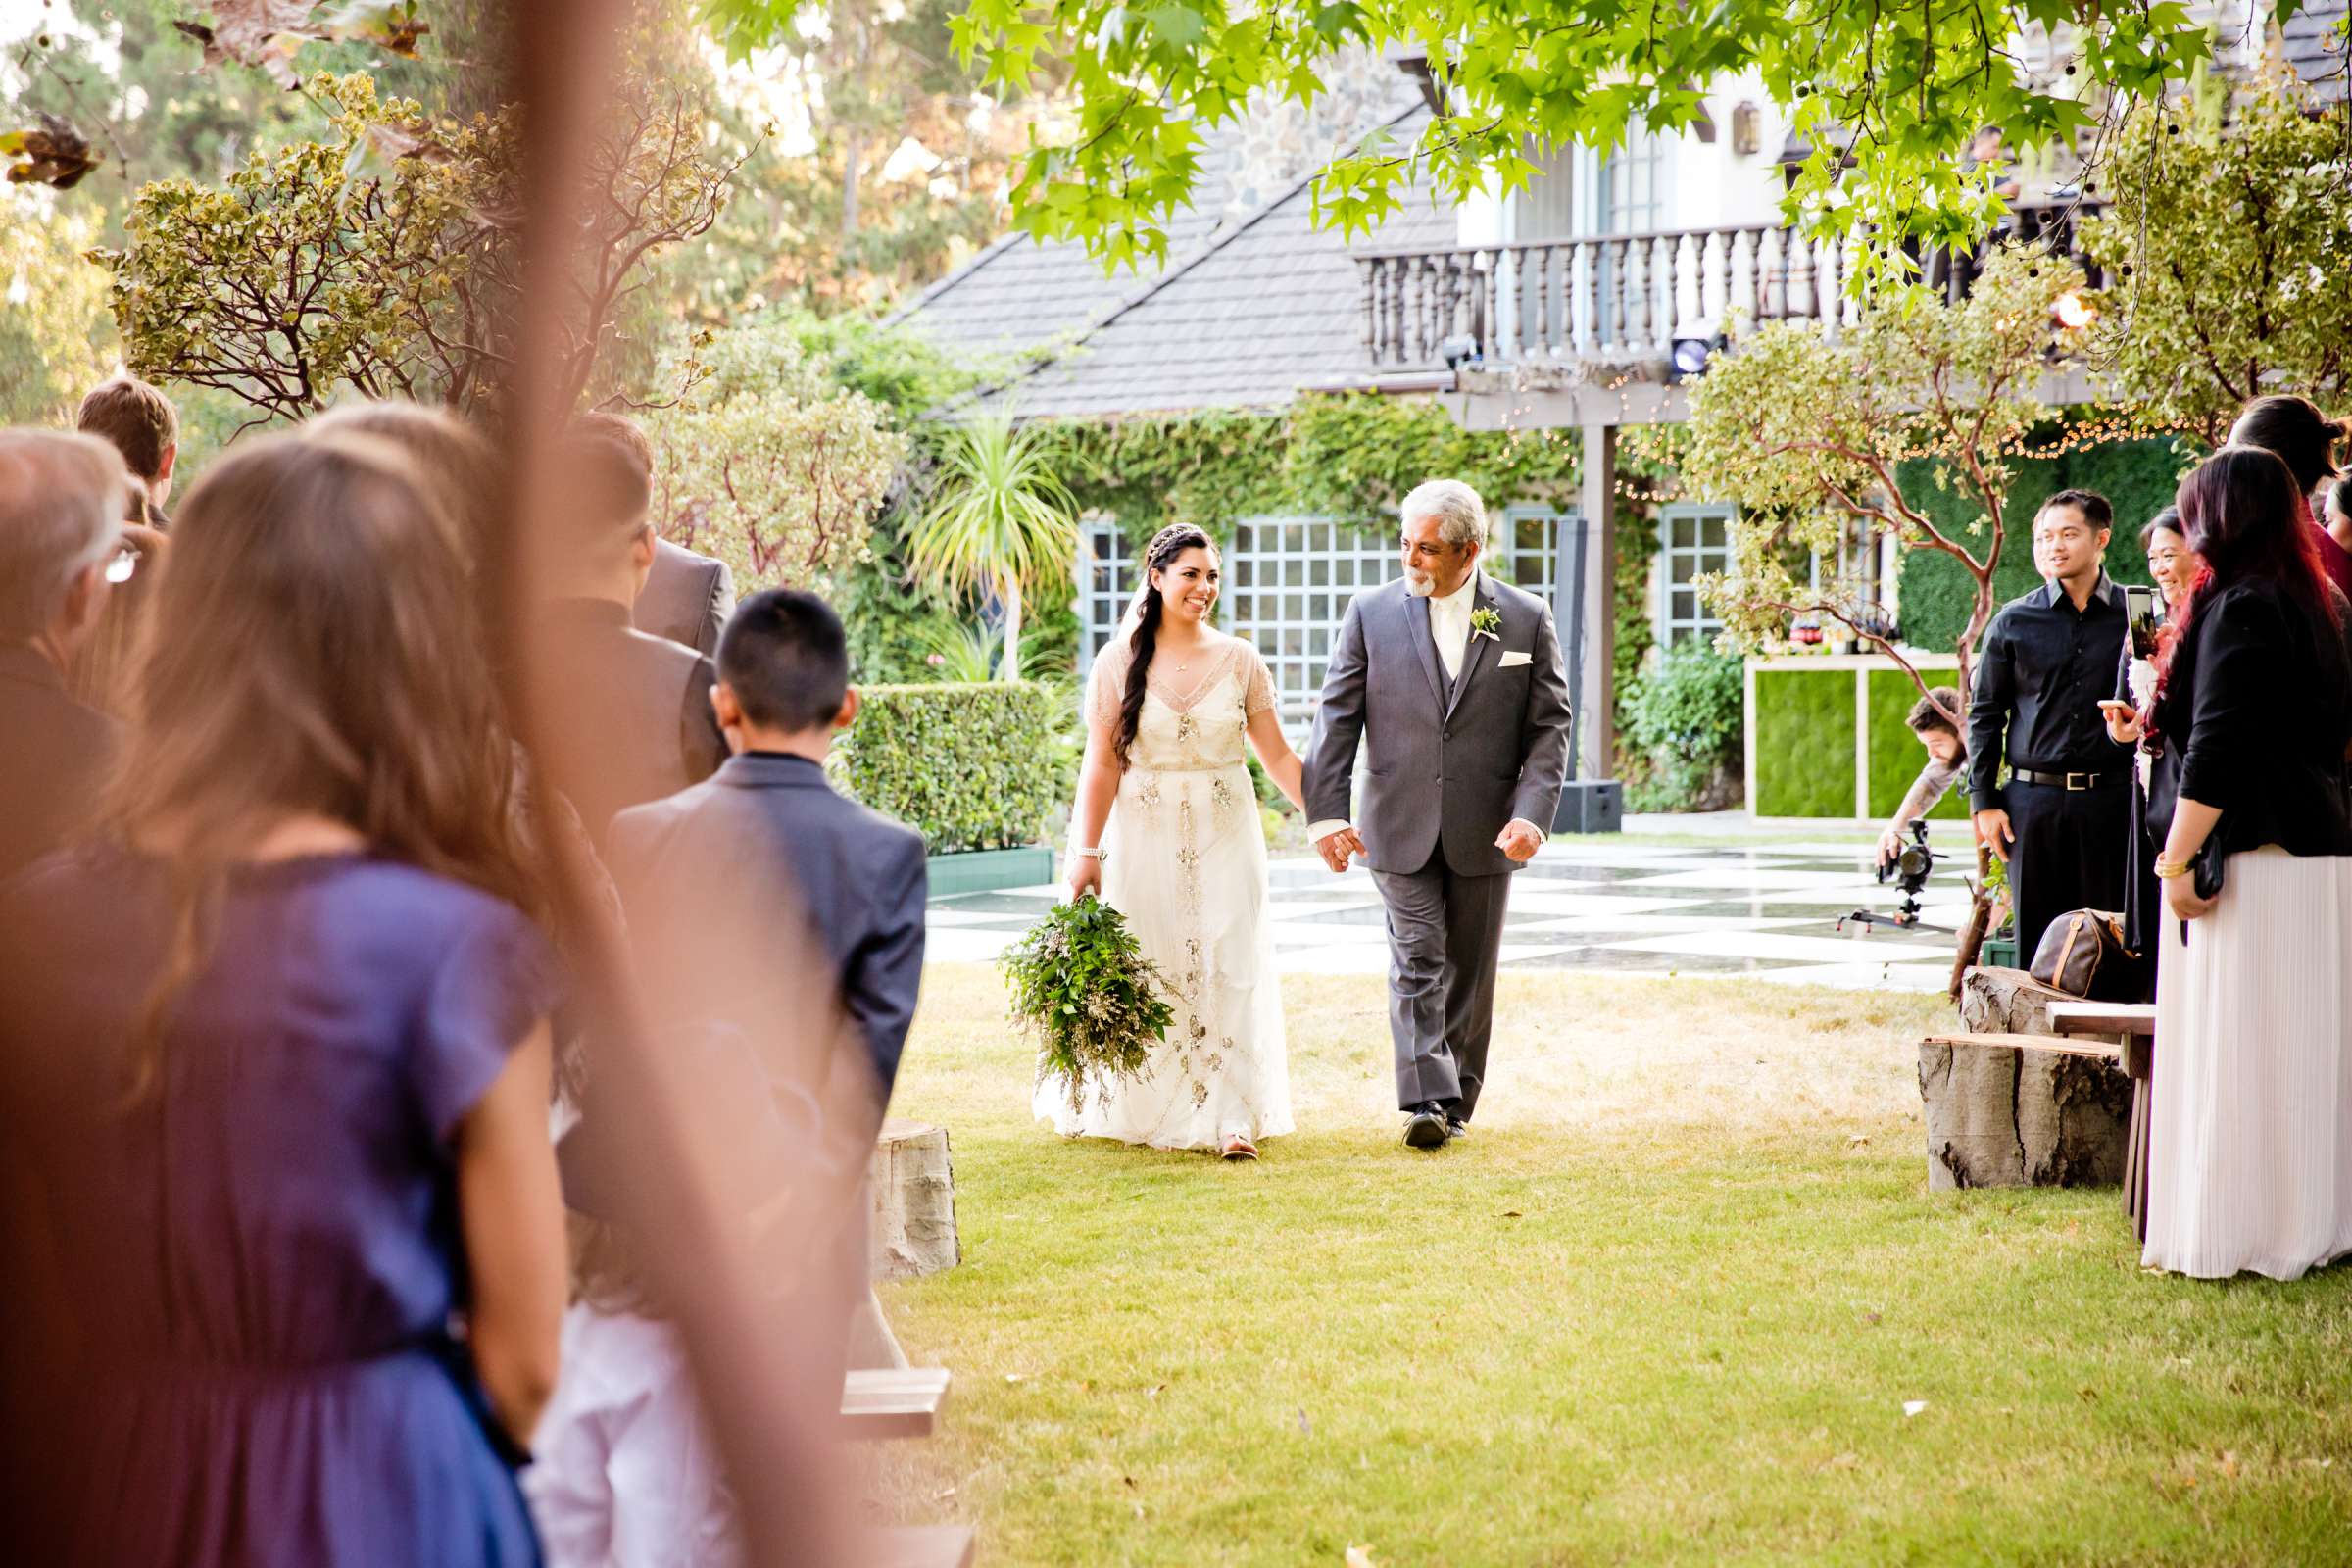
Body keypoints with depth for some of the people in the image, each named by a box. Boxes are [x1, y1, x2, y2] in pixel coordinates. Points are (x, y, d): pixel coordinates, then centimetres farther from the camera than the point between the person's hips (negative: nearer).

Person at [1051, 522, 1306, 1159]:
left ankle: (1231, 1118, -2)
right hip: (1145, 838, -1)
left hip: (1224, 838, 1)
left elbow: (1279, 756, 4)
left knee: (1227, 970, -4)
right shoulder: (1120, 661, -2)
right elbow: (1102, 764, -3)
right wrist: (1086, 851, -7)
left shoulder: (1239, 660, 2)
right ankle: (1141, 1112, 21)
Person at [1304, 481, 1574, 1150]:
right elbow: (1337, 718, 0)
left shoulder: (1526, 619, 0)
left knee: (1469, 970, 9)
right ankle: (1426, 1099, -13)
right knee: (1417, 961, -9)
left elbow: (1549, 726, 0)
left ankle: (1457, 1100, 19)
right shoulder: (1372, 613, 0)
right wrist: (1326, 814, -9)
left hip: (1485, 834, 1)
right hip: (1401, 827, -1)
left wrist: (1531, 813, -13)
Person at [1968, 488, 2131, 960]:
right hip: (2034, 801, 1)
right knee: (2035, 940, 3)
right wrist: (1984, 802, 4)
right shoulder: (2014, 622, 7)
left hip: (2111, 800, -1)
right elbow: (1984, 714, 9)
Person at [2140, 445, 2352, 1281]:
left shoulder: (2238, 609, -14)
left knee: (2234, 1050, -4)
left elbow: (2218, 748, -20)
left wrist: (2179, 857, -17)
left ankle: (2242, 1234, -1)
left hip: (2251, 864, -9)